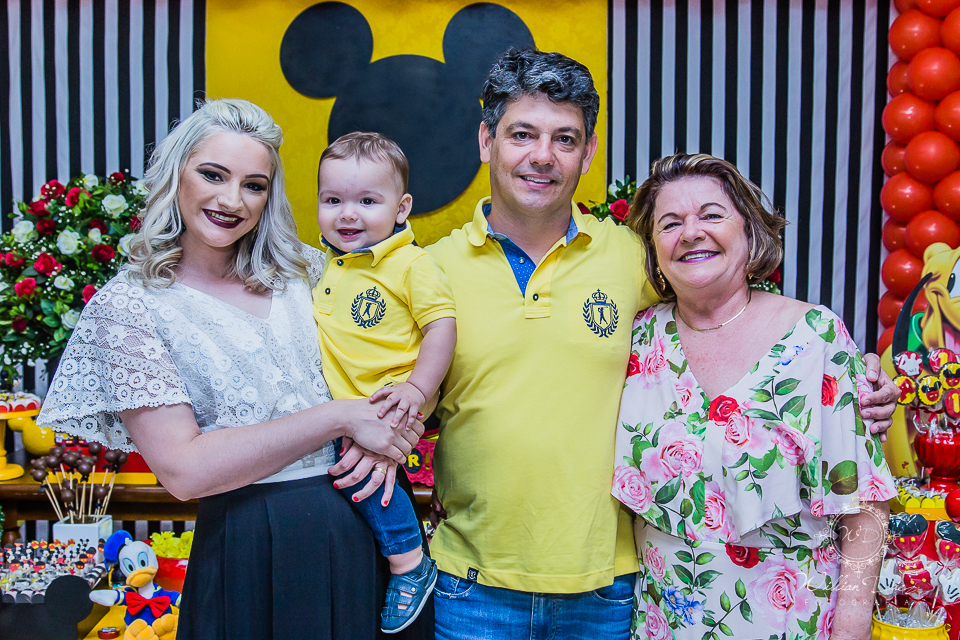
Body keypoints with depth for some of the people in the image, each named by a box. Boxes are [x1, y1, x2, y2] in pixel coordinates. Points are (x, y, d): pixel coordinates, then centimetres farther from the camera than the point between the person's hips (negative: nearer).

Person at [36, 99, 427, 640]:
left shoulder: (304, 268, 5)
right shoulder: (128, 305, -7)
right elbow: (184, 469, -17)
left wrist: (384, 427, -9)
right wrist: (341, 417, -18)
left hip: (369, 528, 5)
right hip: (251, 548, -4)